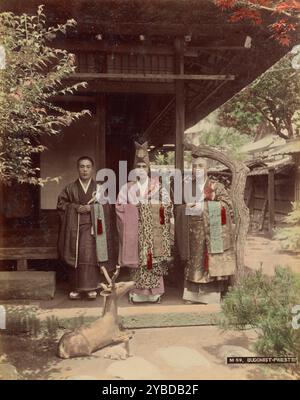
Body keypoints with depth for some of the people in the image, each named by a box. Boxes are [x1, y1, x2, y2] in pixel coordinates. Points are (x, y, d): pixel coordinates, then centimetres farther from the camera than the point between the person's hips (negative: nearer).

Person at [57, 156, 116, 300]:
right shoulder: (70, 188, 8)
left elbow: (105, 208, 3)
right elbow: (61, 203, 5)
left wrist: (91, 208, -12)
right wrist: (76, 207, -9)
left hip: (91, 227, -1)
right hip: (74, 228, 1)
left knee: (91, 256, -10)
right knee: (75, 257, 1)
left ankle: (91, 287, 0)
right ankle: (76, 288, 11)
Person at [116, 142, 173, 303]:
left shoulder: (157, 185, 5)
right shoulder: (128, 187, 7)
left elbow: (167, 205, 2)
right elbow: (120, 205, 3)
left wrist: (152, 207, -10)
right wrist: (133, 209, -9)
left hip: (153, 231, 0)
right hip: (135, 231, 0)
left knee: (154, 259, -1)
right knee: (136, 260, 0)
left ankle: (154, 292, 9)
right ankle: (137, 293, 9)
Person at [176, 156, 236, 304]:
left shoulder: (216, 186, 5)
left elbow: (227, 204, -3)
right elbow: (179, 207, 16)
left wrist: (205, 204, -12)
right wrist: (187, 207, -7)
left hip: (211, 232, -3)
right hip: (193, 232, 3)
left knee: (211, 262, -4)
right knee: (193, 262, 5)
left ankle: (211, 296, 4)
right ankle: (192, 295, 13)